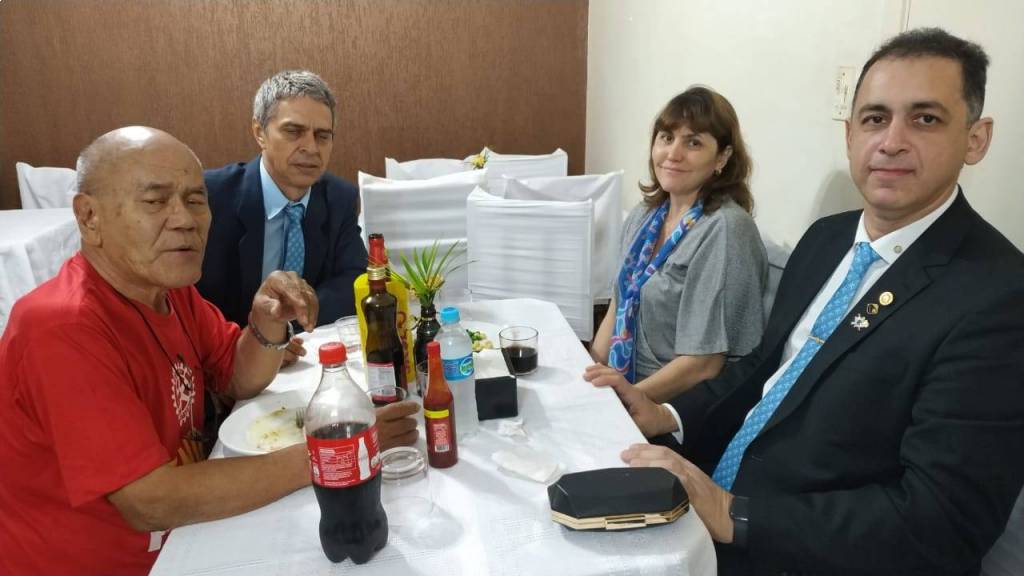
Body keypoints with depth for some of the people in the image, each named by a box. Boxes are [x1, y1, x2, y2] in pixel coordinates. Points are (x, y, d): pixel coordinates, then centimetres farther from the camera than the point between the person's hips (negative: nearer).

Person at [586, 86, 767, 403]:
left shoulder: (725, 230, -17)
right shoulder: (644, 215, 4)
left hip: (676, 409, -6)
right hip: (622, 383, 6)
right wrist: (589, 372, 1)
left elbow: (704, 363, -18)